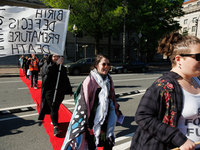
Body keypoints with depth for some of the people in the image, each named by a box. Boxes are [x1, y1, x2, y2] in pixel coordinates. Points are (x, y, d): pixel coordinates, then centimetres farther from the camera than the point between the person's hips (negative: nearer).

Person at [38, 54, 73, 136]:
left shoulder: (62, 68, 11)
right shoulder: (47, 65, 1)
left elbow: (66, 80, 14)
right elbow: (47, 70, -25)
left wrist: (70, 91, 13)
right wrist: (56, 63, -39)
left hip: (59, 92, 3)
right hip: (49, 92, -3)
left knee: (56, 108, 12)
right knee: (53, 108, -8)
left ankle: (54, 120, 36)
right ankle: (56, 126, -9)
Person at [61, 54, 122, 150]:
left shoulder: (108, 79, 1)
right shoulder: (90, 80, -19)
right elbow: (84, 101, -18)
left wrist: (116, 110, 21)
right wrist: (86, 120, -16)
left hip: (106, 116, 6)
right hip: (94, 117, -6)